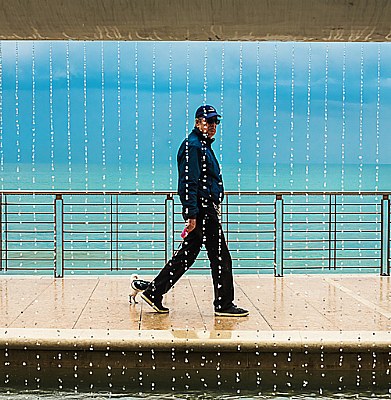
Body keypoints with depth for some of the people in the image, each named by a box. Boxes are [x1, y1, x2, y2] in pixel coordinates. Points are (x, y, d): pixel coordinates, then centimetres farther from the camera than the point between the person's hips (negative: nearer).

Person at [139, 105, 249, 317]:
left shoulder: (204, 146, 21)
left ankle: (153, 293, 16)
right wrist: (192, 215, -25)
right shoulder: (192, 146, -12)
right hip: (202, 211, -10)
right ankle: (224, 305, 3)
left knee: (186, 255, 12)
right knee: (221, 257, -4)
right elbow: (189, 184, -20)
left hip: (206, 210, 10)